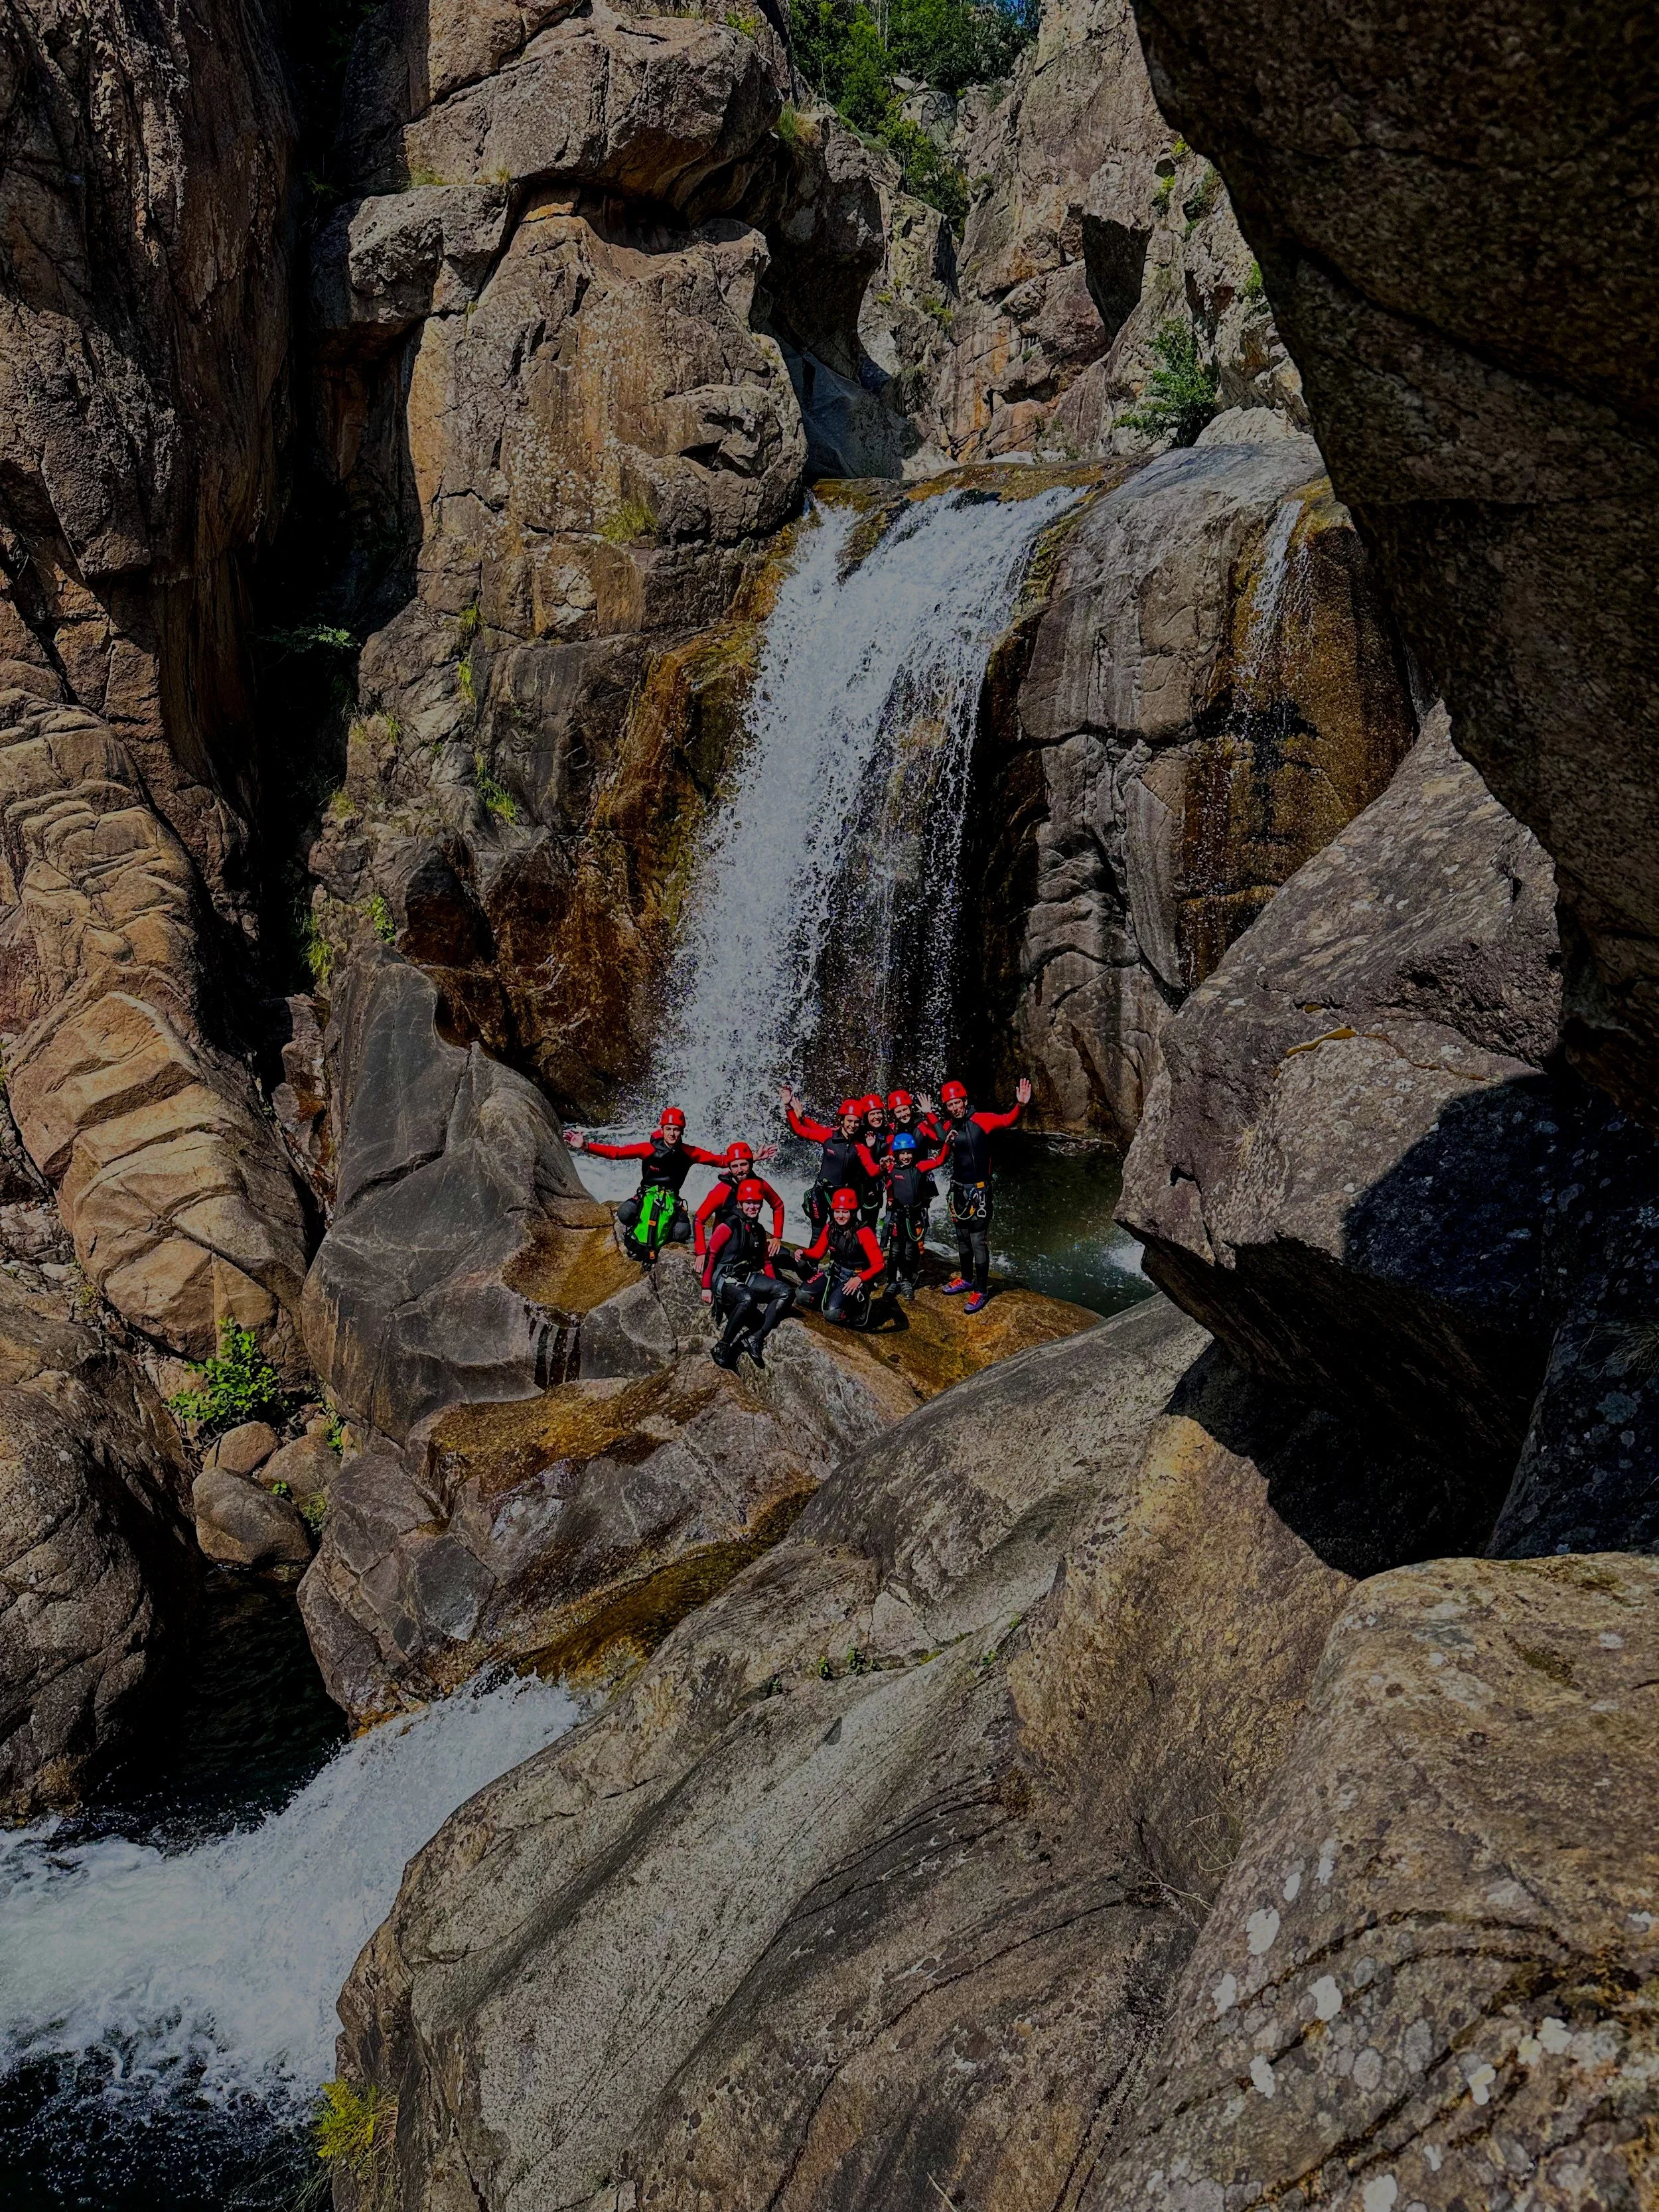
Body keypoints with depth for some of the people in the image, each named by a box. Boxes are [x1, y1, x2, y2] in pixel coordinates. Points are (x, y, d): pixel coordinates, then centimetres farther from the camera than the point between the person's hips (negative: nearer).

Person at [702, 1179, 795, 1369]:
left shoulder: (759, 1230, 15)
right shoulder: (729, 1226, -7)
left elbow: (766, 1261, 22)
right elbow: (710, 1255, -9)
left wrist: (772, 1289, 14)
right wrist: (706, 1287, -11)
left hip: (749, 1278, 7)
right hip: (725, 1280, -7)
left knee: (786, 1293, -15)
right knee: (747, 1299, -40)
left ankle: (753, 1339, -21)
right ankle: (724, 1346, -23)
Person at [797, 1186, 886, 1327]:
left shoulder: (863, 1233, -20)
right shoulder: (830, 1228, -4)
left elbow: (879, 1264, -21)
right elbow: (818, 1252, 8)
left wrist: (859, 1279, -36)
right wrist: (803, 1253, -15)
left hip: (855, 1279, -6)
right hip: (834, 1273, 6)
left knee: (832, 1313, -26)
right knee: (804, 1295, -15)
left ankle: (859, 1306, 4)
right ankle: (832, 1299, 10)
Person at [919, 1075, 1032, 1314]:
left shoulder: (981, 1121, -12)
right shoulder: (947, 1128, 2)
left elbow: (1007, 1121, -27)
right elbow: (940, 1159, 12)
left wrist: (1021, 1105, -46)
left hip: (979, 1191, -6)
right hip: (958, 1189, 6)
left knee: (978, 1240, -5)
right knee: (962, 1238, 18)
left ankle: (981, 1290, 2)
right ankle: (966, 1279, 36)